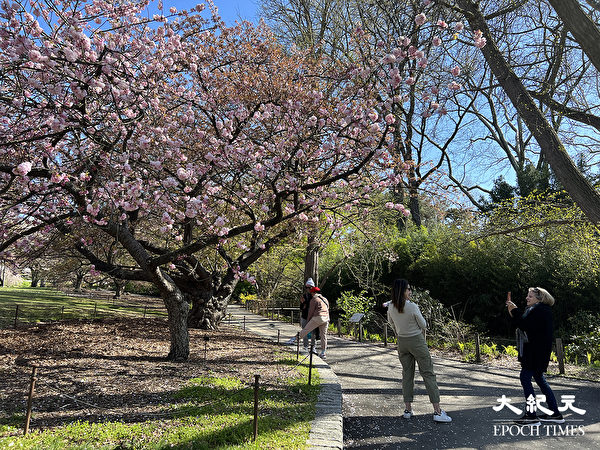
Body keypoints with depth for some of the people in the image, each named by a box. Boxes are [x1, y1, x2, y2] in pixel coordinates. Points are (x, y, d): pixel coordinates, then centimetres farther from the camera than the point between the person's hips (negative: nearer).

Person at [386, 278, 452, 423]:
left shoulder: (390, 307, -7)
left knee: (407, 374, 13)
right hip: (417, 340, -5)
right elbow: (423, 325, -10)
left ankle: (408, 409, 14)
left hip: (402, 342, 5)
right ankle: (437, 411, 2)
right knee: (428, 373, 2)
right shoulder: (412, 307, -23)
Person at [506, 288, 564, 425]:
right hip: (533, 351, 11)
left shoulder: (540, 310, -13)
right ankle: (555, 414, 21)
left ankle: (531, 415, -8)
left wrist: (515, 310, -17)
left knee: (525, 377, -10)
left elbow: (525, 326, -24)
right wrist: (513, 313, 5)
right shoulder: (534, 309, 20)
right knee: (539, 379, 14)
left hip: (536, 352, -11)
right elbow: (523, 324, 16)